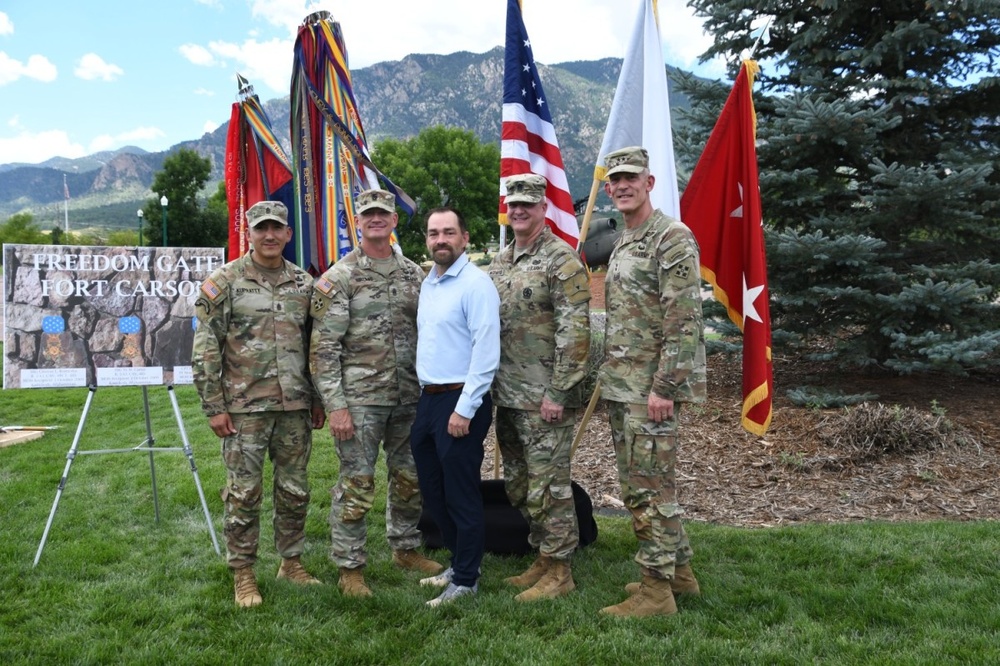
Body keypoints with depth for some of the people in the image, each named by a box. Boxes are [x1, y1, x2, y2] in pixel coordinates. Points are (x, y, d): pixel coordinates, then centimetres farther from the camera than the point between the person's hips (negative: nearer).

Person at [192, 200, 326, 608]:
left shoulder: (304, 284, 8)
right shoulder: (225, 282, -4)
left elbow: (315, 345, 13)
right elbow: (205, 349, -6)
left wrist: (318, 401, 11)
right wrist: (214, 407, -9)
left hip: (295, 407, 4)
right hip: (244, 408, -4)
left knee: (295, 490, 12)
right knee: (244, 494, 3)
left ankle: (291, 561, 29)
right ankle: (243, 574, 18)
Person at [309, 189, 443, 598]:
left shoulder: (413, 274, 9)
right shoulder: (339, 278, -6)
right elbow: (323, 348, -10)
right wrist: (335, 406, -15)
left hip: (408, 397, 5)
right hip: (360, 399, -5)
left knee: (409, 478, 15)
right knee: (356, 485, 0)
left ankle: (405, 549, 33)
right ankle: (350, 568, 14)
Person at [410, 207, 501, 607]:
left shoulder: (476, 284, -13)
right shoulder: (427, 284, 14)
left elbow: (486, 353, -19)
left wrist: (464, 409, -21)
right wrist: (426, 397, 14)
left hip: (460, 401, -9)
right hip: (428, 398, 9)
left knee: (461, 495, 1)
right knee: (433, 490, 16)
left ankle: (465, 581, 15)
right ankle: (460, 562, 33)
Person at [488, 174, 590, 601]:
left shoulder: (561, 260, -11)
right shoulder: (499, 263, 14)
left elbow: (575, 332, -17)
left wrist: (558, 392, -19)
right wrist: (492, 386, 15)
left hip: (544, 399, -8)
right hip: (507, 397, 8)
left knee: (548, 485, -1)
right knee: (519, 485, 15)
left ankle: (559, 572, 12)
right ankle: (542, 559, 30)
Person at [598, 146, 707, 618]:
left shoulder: (673, 239, -12)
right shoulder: (621, 245, 18)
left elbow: (684, 321, -19)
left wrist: (664, 387, -22)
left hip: (651, 389, -10)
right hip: (620, 386, 10)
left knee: (650, 488, -4)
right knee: (636, 485, 15)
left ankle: (657, 591, 6)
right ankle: (679, 570, 29)